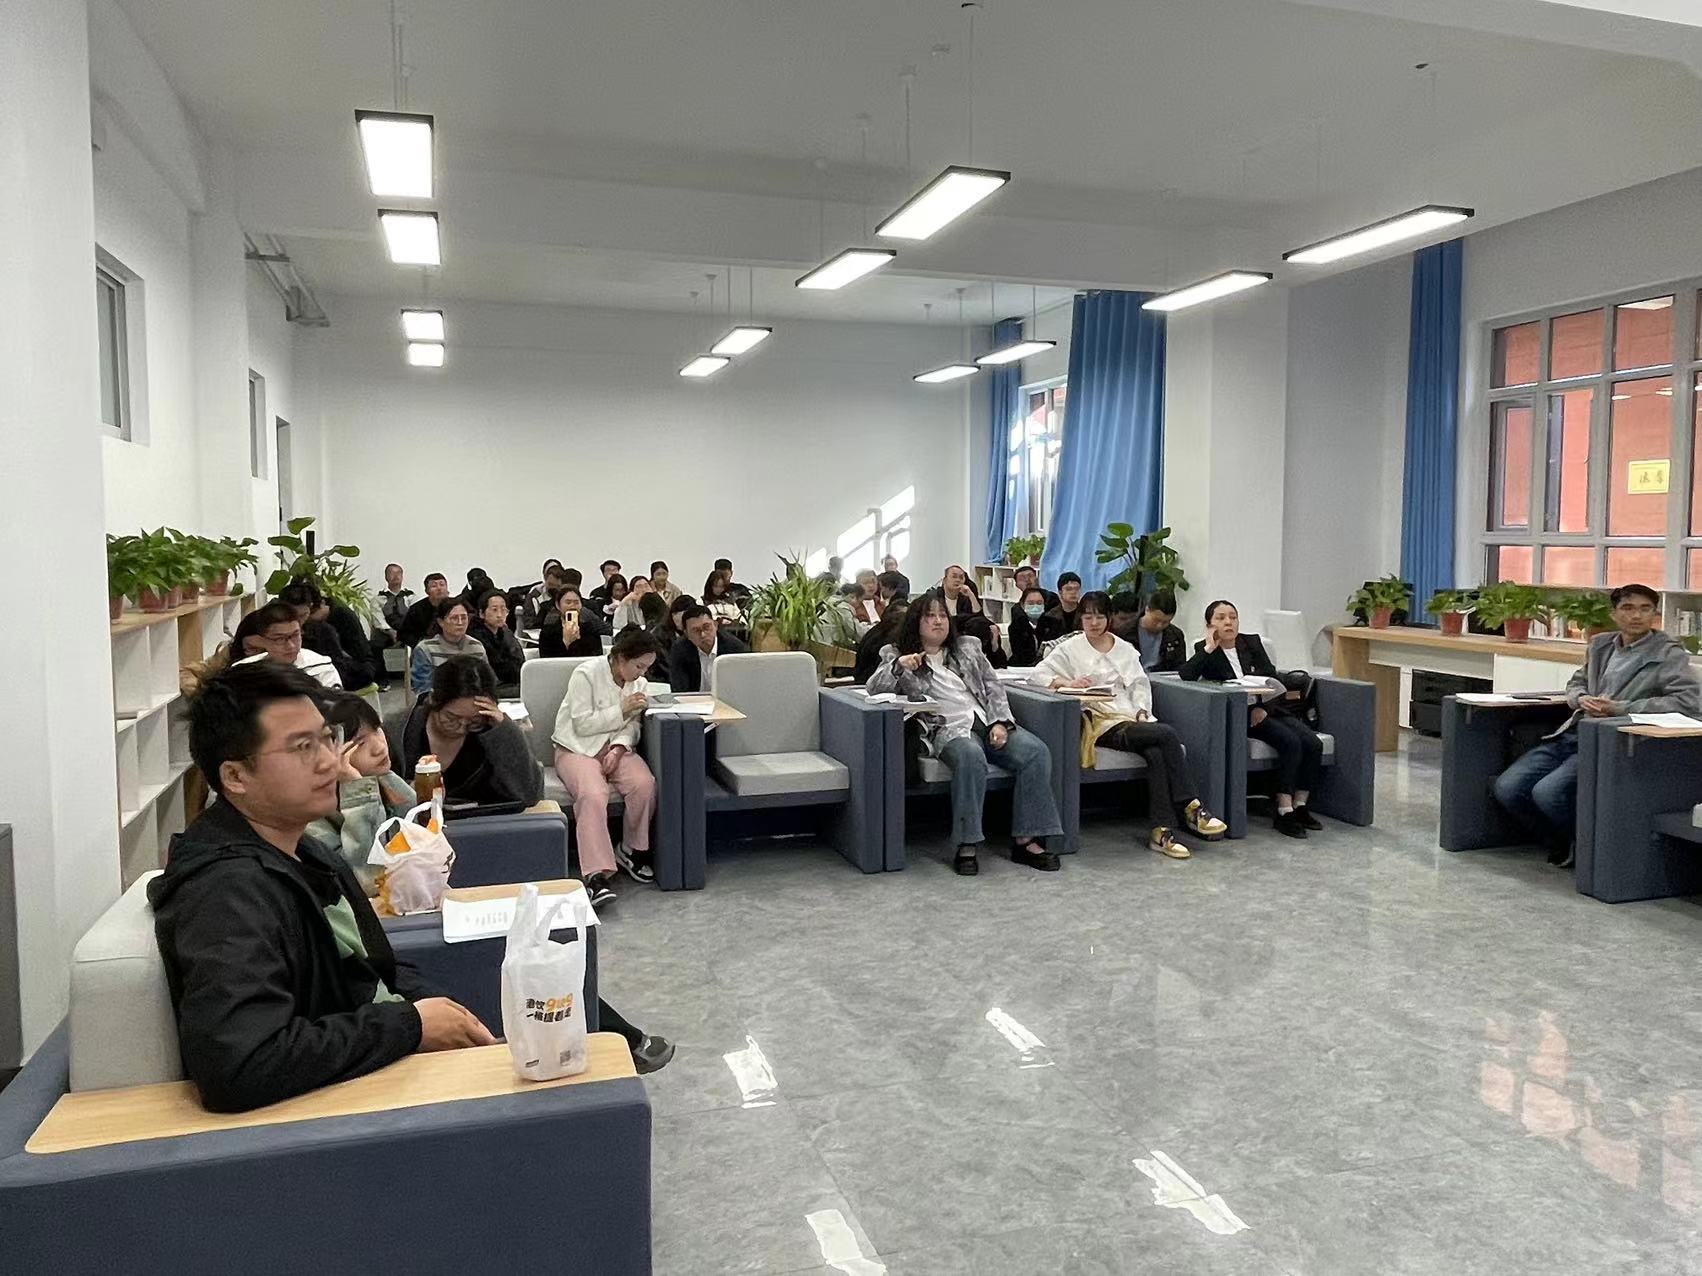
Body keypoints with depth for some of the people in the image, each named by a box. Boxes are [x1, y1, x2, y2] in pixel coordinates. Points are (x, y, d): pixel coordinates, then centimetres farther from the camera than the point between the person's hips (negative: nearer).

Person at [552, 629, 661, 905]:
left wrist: (619, 747, -15)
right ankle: (597, 874, -34)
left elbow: (634, 725, 5)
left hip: (616, 748, 5)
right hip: (578, 749, -4)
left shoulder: (638, 682, 6)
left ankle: (631, 850, -3)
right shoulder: (587, 673, -12)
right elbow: (582, 724, -14)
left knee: (645, 784, -26)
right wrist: (622, 710, -16)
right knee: (593, 795, -34)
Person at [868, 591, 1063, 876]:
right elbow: (873, 688, 3)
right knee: (971, 757, -39)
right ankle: (967, 845, -35)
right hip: (948, 729, -4)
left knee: (1036, 751, -24)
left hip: (988, 722, 4)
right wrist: (898, 666, -15)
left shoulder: (968, 647, 23)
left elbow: (993, 688, 17)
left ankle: (1025, 839, -23)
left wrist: (1000, 722, -2)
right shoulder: (898, 655, 16)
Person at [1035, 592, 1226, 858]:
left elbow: (1139, 683, 16)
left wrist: (1142, 711, -3)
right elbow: (1040, 672, 0)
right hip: (1102, 723, -4)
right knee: (1168, 733, -27)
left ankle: (1161, 831, -30)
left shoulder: (1125, 649, 21)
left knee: (1156, 753, -30)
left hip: (1131, 717, 4)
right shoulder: (1071, 648, 8)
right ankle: (1192, 807, -23)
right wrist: (1068, 682, -18)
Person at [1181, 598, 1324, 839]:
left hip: (1266, 708, 5)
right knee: (1290, 742, -27)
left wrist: (1263, 707, -11)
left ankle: (1299, 805, -5)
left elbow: (1272, 678, 6)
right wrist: (1209, 648, -18)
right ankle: (1283, 812, -21)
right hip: (1238, 715, -5)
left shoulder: (1252, 642, 12)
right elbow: (1186, 676, -19)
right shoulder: (1205, 651, 0)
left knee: (1313, 743, -17)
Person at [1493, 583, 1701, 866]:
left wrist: (1620, 708, -17)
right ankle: (1561, 843, 12)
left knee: (1547, 792, -28)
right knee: (1507, 787, -10)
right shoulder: (1600, 644, 16)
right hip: (1572, 734, 6)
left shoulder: (1668, 654, -1)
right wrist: (1582, 699, 2)